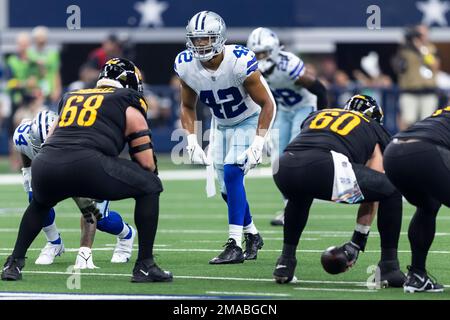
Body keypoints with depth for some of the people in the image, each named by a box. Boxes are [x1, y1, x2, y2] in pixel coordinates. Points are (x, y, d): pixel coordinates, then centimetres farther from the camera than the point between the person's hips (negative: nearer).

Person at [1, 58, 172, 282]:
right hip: (87, 165, -5)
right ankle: (145, 265, 11)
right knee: (150, 187, 16)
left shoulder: (71, 98, 34)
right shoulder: (129, 106, 19)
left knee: (41, 202, 40)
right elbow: (146, 163, 13)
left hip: (44, 165, 5)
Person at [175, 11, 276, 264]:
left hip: (250, 121, -6)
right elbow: (188, 106, 1)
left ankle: (235, 245, -22)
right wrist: (192, 141, -12)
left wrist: (258, 144, -28)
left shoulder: (239, 62, -32)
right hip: (221, 124, 6)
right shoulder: (186, 65, -17)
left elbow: (267, 104, -21)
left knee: (232, 174, -23)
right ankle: (253, 236, 32)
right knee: (228, 189, 8)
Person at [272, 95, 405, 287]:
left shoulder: (316, 115, 39)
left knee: (299, 197, 43)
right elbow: (371, 199, 26)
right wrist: (357, 244, 31)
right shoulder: (373, 130, 28)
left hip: (284, 167, 5)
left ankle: (286, 260, 35)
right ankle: (389, 266, 17)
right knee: (391, 191, 17)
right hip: (323, 168, -5)